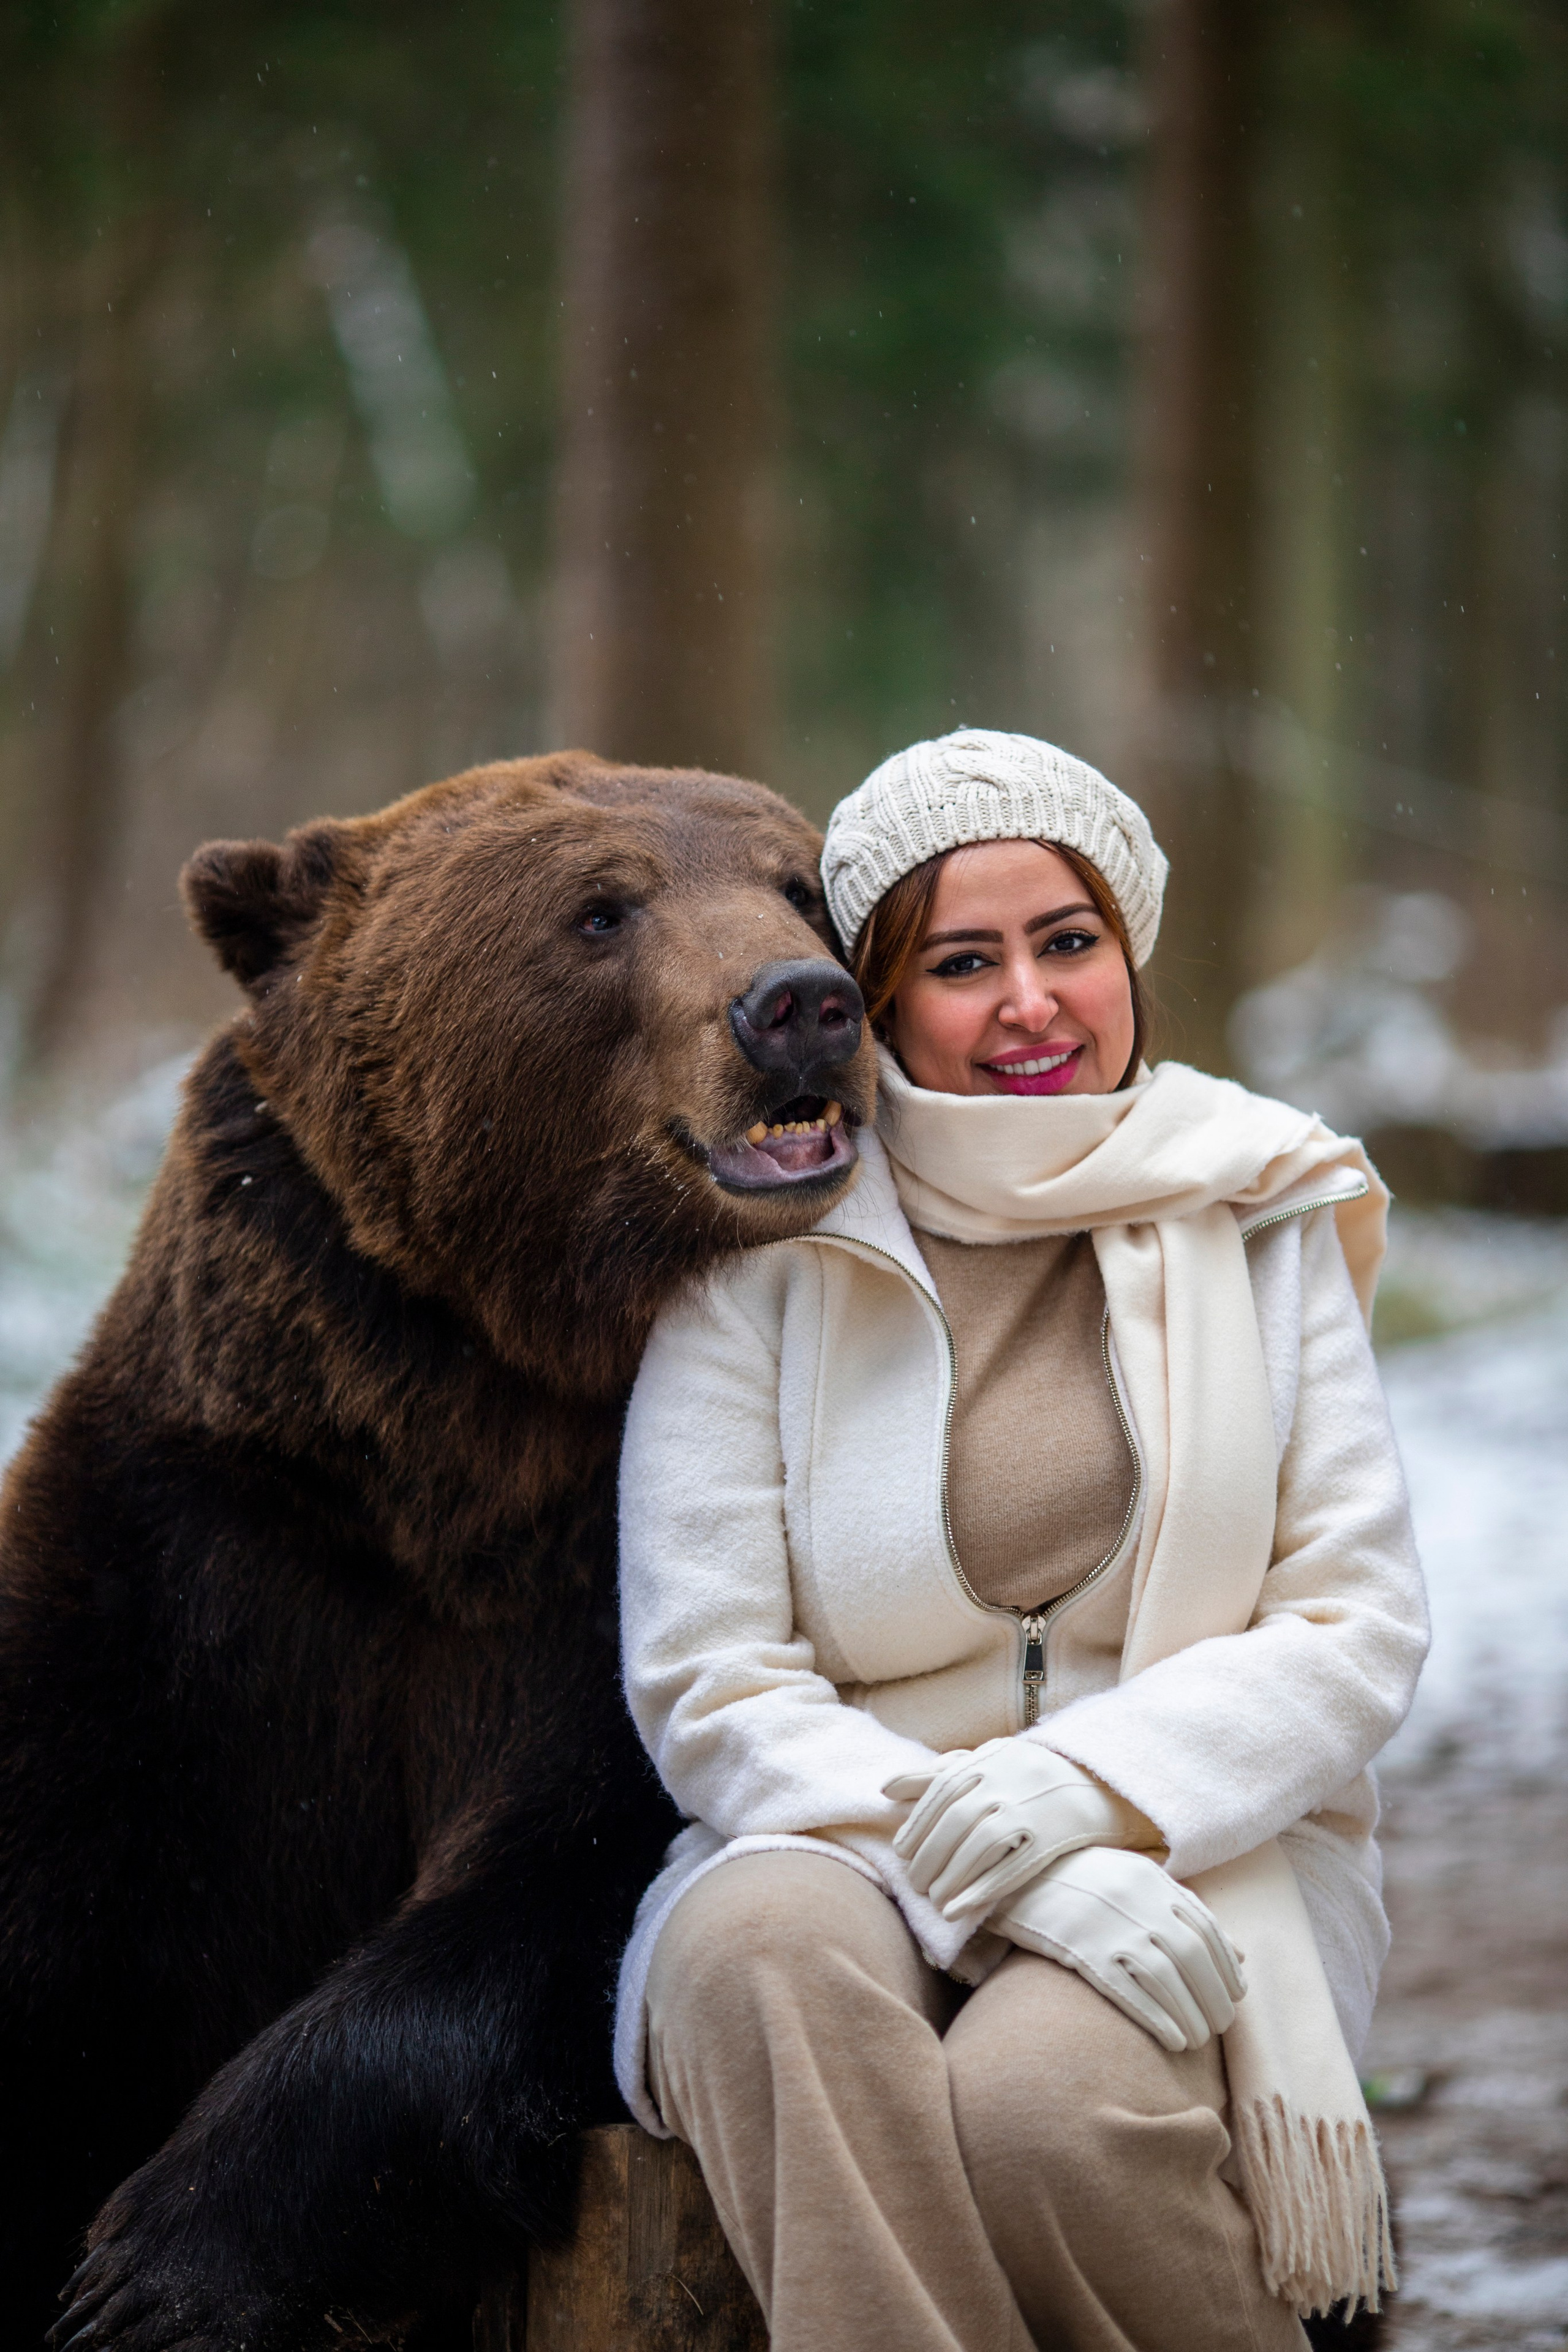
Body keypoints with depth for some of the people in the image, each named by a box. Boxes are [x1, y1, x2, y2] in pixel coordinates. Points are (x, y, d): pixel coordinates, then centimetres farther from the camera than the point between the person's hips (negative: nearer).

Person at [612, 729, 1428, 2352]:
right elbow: (706, 1688, -3)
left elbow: (1355, 1630, 4)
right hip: (838, 1847, 0)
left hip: (1192, 1852, 1)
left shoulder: (1263, 1221, 9)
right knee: (763, 1949, -36)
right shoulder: (763, 1250, 3)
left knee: (1040, 2092, -33)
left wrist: (1087, 1791, -15)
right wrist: (993, 1861, -20)